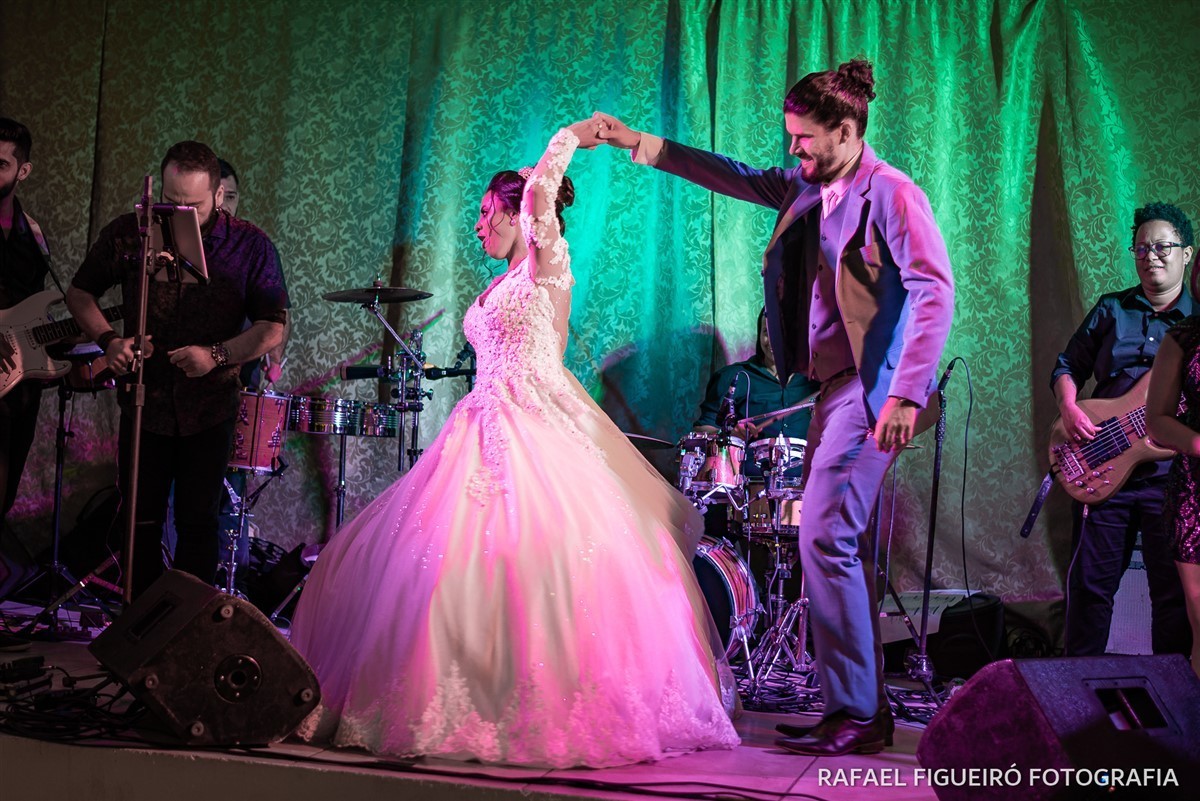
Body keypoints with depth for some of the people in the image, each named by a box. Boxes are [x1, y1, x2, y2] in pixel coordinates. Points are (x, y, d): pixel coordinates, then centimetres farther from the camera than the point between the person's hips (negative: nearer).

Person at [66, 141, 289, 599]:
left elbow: (273, 327, -7)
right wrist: (108, 340, -10)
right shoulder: (129, 233, -4)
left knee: (197, 524, 6)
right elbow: (80, 291, 8)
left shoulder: (249, 246, -7)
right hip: (144, 403, 1)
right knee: (140, 522, 8)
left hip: (209, 409, -1)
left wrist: (217, 355, -21)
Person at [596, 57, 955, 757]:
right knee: (840, 544, 10)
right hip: (834, 385, 9)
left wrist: (908, 395, -24)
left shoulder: (891, 194, -10)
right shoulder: (808, 190, 15)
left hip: (871, 391, -9)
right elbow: (735, 178, 26)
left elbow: (937, 292, -18)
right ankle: (865, 707, 17)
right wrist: (644, 145, 21)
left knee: (825, 537, -14)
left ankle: (855, 716, -7)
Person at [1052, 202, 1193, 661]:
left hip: (1172, 472, -1)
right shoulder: (1112, 310, 12)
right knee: (1090, 580, 4)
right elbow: (1067, 366, 14)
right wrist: (1069, 409, -5)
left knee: (1174, 589, 2)